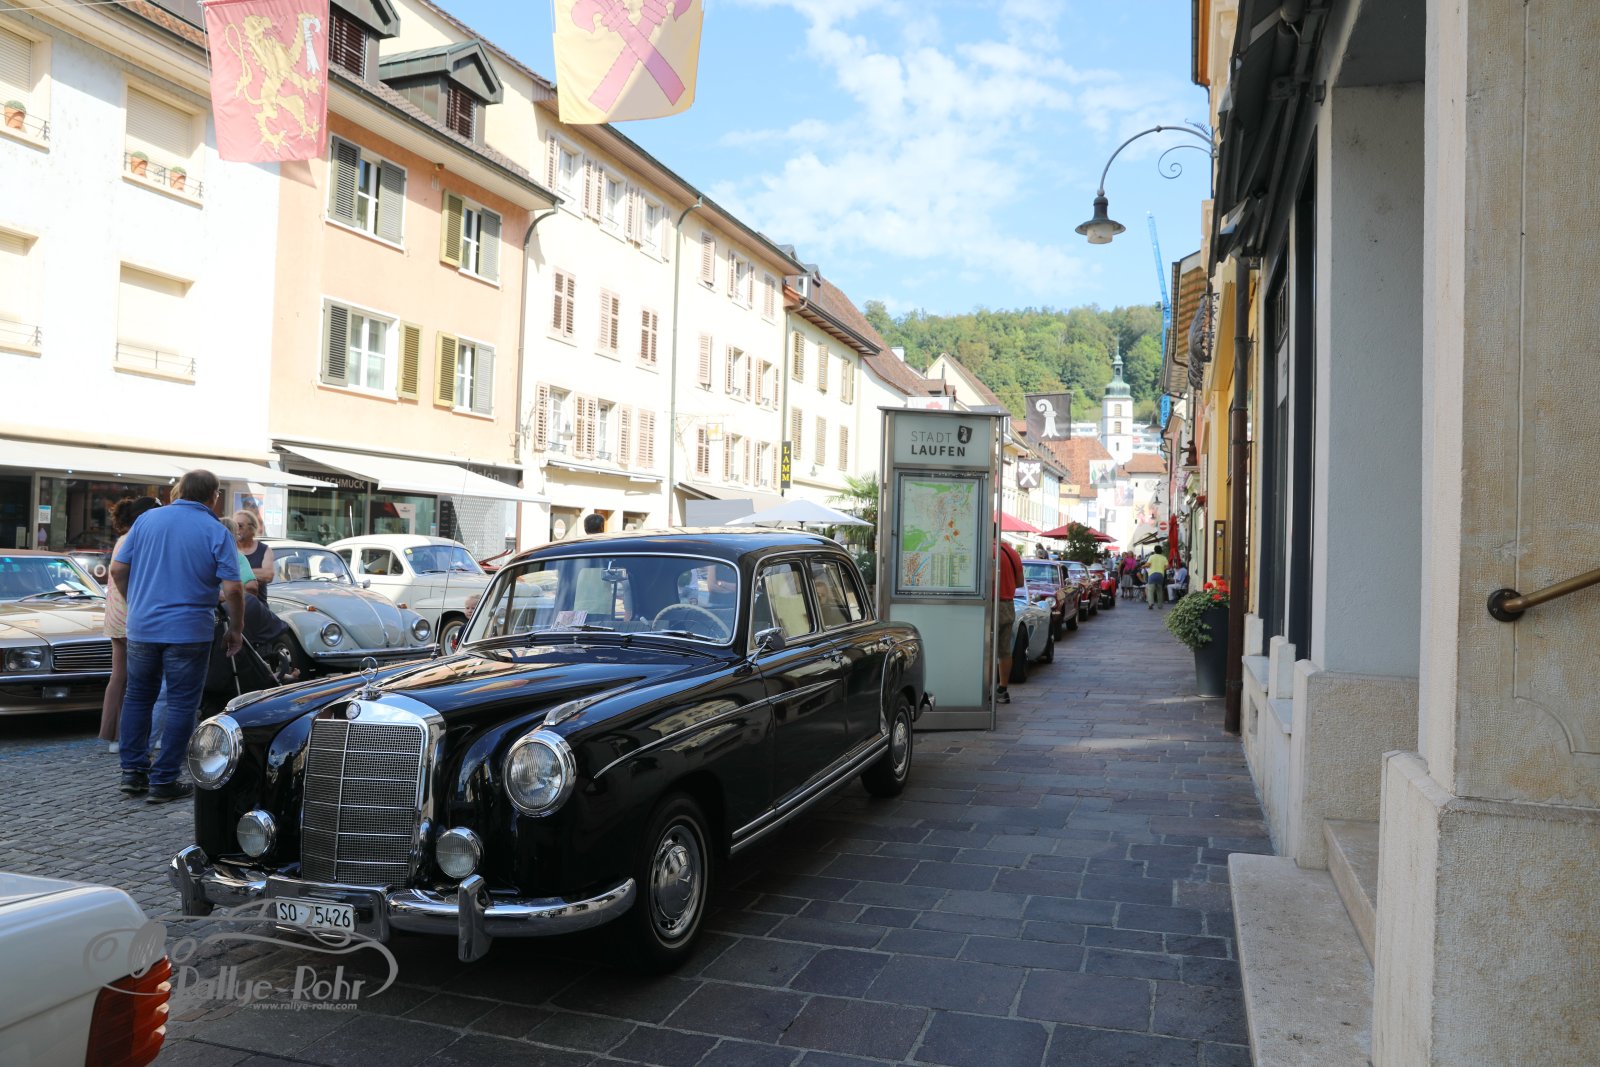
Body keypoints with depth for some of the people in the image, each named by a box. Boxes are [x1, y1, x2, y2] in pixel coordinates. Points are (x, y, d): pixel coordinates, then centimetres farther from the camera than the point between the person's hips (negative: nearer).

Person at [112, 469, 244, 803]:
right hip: (189, 632, -4)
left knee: (137, 697, 19)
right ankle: (163, 781, 7)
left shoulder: (147, 519, 4)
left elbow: (117, 569, 6)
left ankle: (132, 771, 21)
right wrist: (236, 629, 1)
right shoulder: (216, 532, -7)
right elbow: (232, 589, -13)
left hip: (141, 628, 4)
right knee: (181, 705, 5)